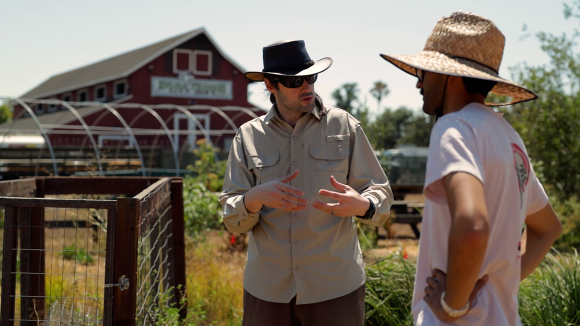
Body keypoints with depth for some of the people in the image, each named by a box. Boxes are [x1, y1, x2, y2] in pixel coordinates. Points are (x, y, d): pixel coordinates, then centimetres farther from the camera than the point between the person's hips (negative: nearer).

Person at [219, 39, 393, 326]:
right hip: (266, 289, 1)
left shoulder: (344, 126, 1)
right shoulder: (248, 136, 4)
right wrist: (256, 198, -21)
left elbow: (381, 194, 1)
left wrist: (360, 205, -23)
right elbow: (232, 220, 1)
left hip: (335, 288, -1)